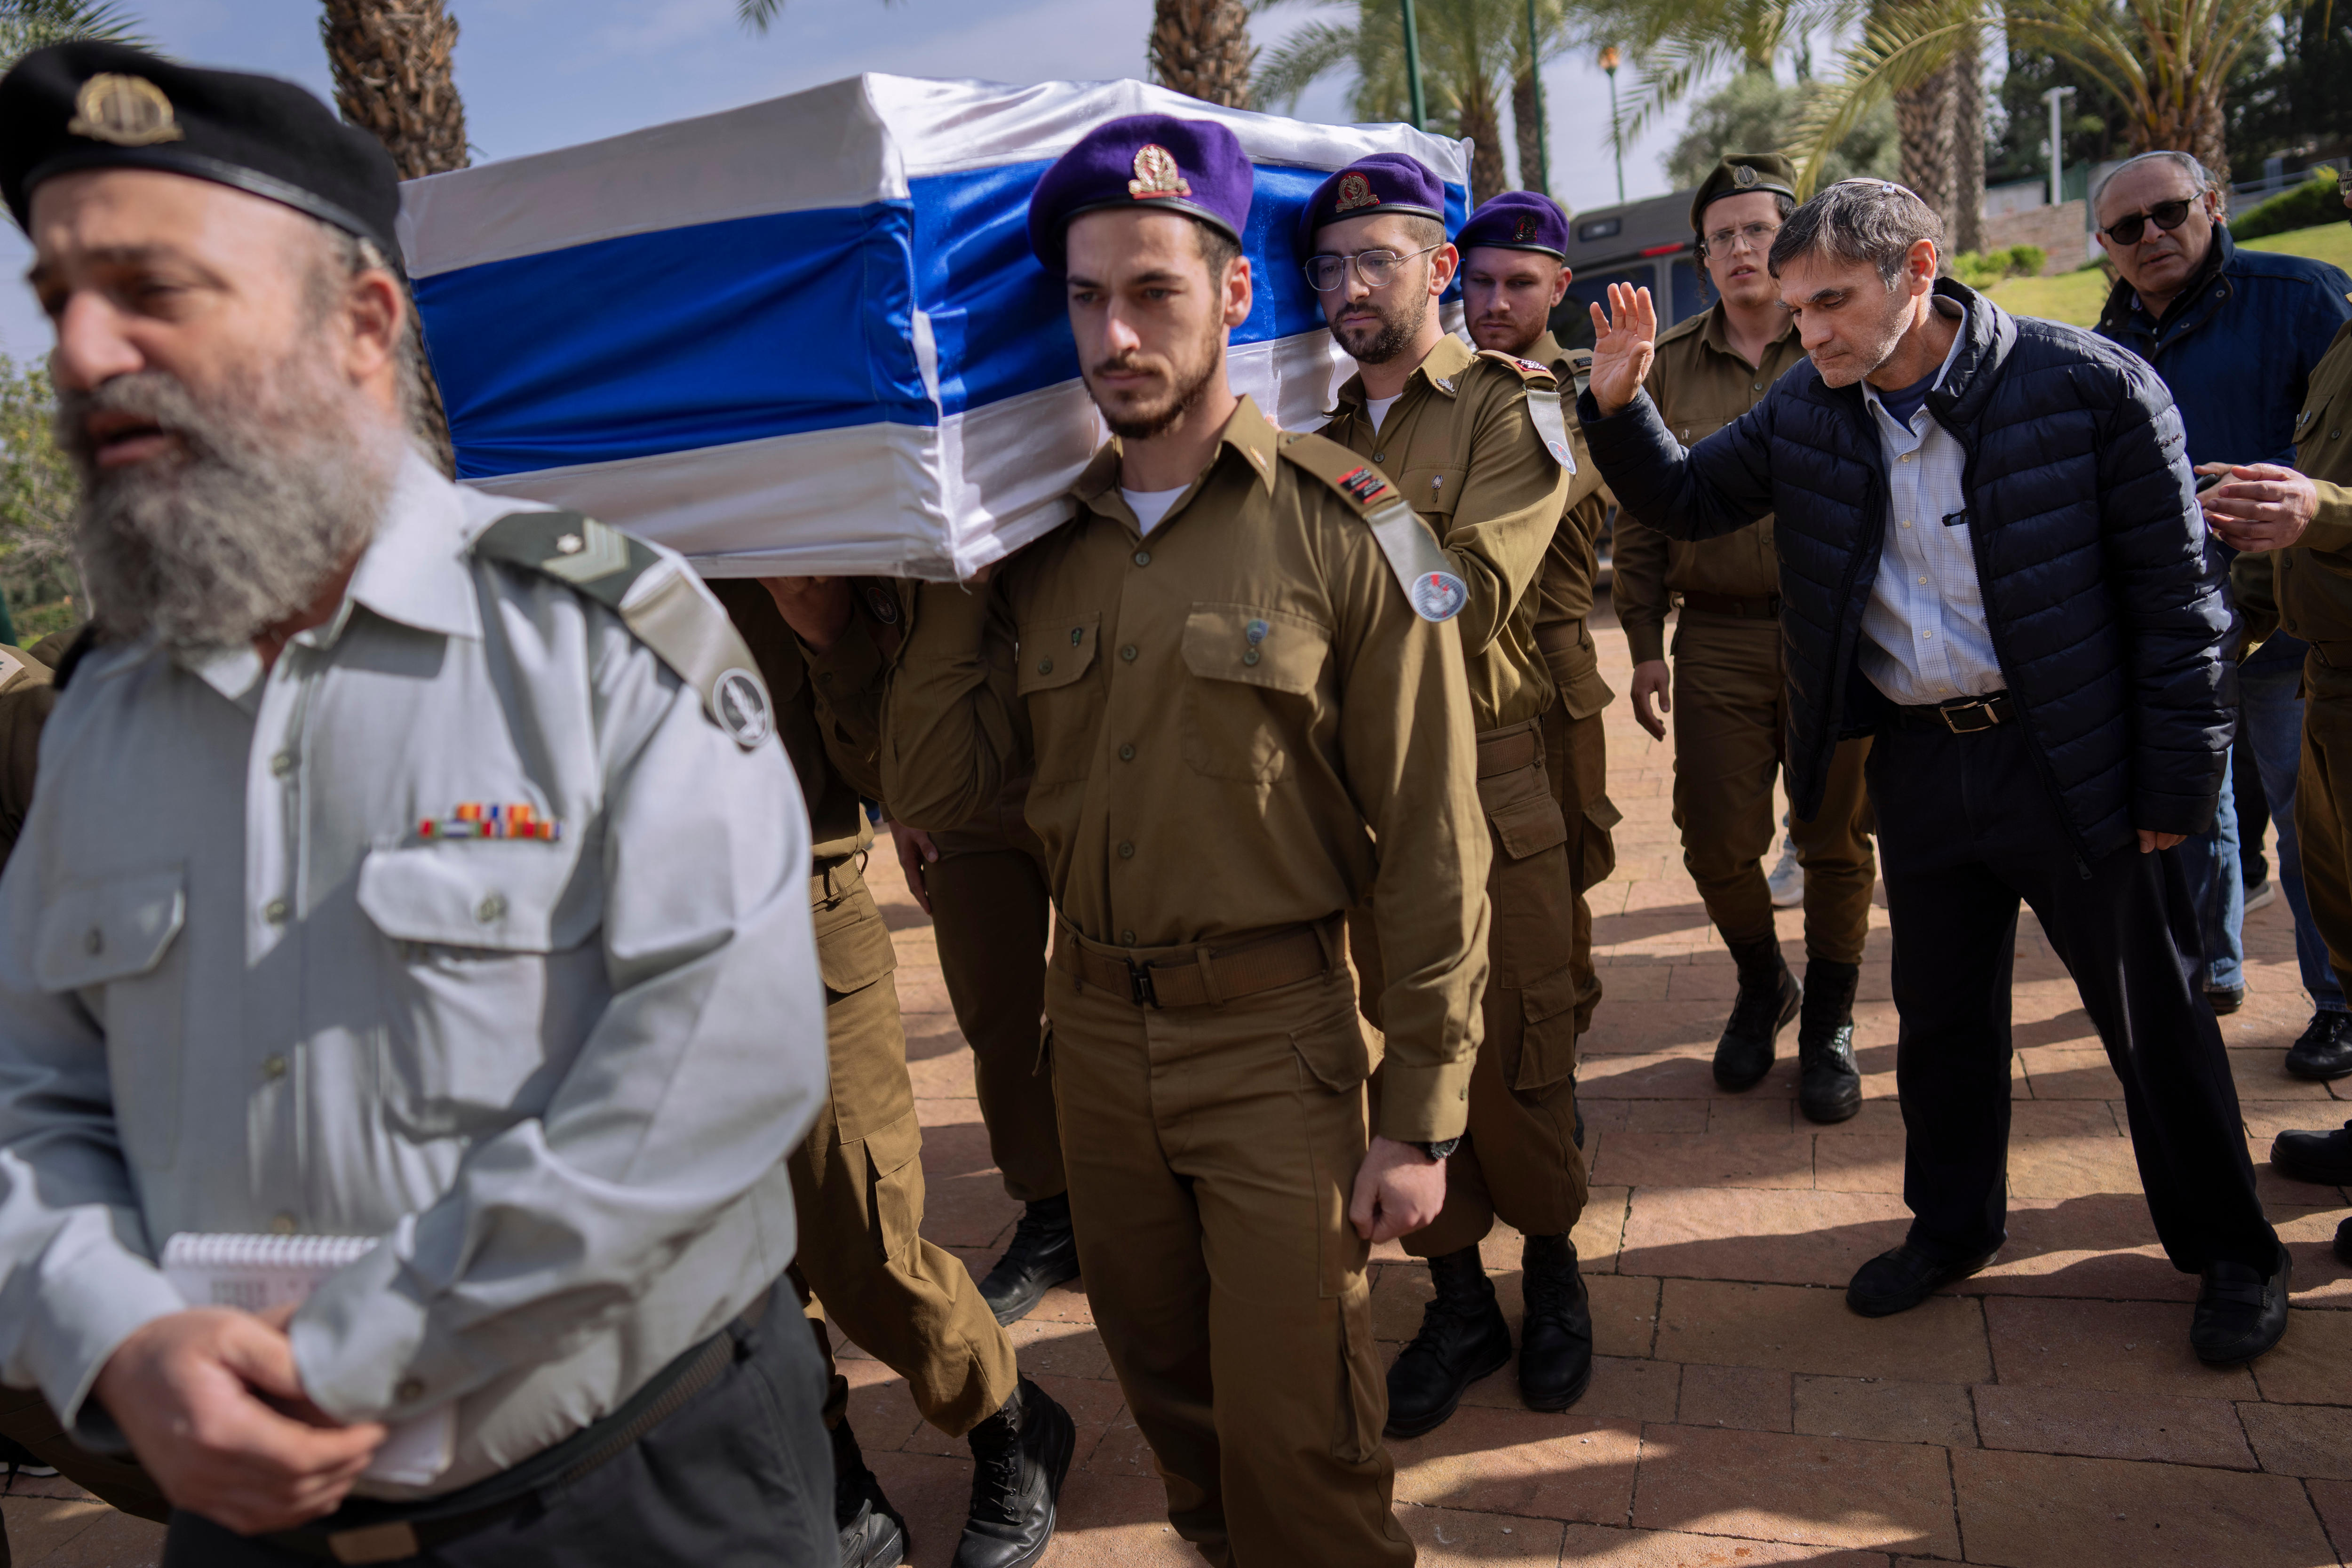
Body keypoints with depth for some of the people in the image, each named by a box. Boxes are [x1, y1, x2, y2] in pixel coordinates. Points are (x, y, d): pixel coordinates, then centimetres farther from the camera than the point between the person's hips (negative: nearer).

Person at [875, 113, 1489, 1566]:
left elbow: (1434, 839, -11)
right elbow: (932, 789, -2)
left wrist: (1421, 1116, -11)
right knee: (1166, 1387, 22)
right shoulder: (1042, 541, 3)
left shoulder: (1341, 522, -11)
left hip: (1277, 1036, -4)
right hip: (1095, 1027, 5)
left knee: (1297, 1433, 5)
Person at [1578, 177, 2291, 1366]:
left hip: (2072, 759, -3)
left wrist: (2177, 784, -9)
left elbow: (2175, 595, -10)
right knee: (1940, 1014, 17)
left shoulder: (2090, 387, -14)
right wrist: (1618, 406, -11)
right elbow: (1684, 500, 9)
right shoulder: (1805, 412, -2)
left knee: (2153, 1019, 11)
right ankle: (1953, 1226, 38)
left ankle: (2231, 1254, 34)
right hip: (1917, 764, 4)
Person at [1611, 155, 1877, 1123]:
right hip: (1717, 636, 2)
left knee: (1836, 839, 6)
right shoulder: (1670, 364, 8)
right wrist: (1644, 644, 5)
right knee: (1716, 840, 2)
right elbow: (1641, 513, 9)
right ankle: (1763, 986, 31)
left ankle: (1828, 1024, 26)